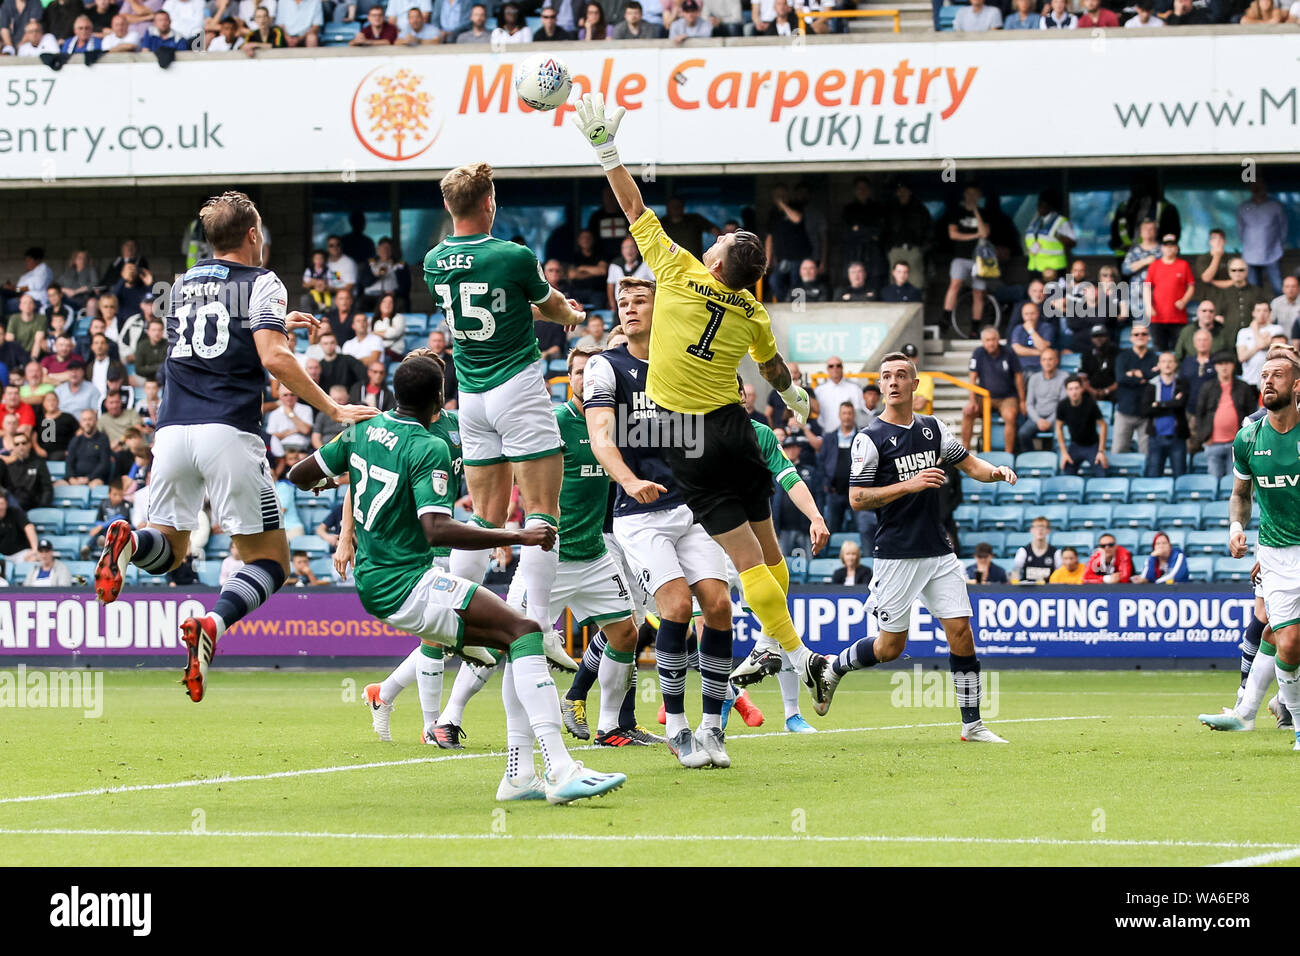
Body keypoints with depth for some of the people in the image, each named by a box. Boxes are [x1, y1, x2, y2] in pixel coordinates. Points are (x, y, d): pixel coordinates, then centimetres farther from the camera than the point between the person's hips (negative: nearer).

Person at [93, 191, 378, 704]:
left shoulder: (182, 285, 20)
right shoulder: (261, 282, 3)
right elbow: (272, 357, -12)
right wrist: (333, 409, -7)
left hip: (172, 430, 5)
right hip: (229, 431, -5)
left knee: (168, 550, 19)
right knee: (270, 560, 3)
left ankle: (129, 540, -18)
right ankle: (212, 625, -26)